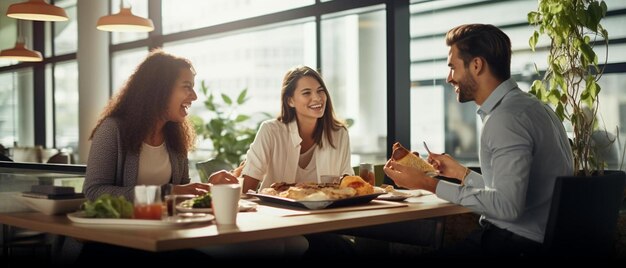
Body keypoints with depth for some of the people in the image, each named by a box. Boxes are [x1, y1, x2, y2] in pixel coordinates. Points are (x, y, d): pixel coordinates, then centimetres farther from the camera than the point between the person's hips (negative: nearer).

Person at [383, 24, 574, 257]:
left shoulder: (506, 118, -18)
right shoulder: (527, 106, 13)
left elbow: (506, 205, -27)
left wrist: (430, 184, -20)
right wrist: (461, 173, 20)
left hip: (517, 244, -10)